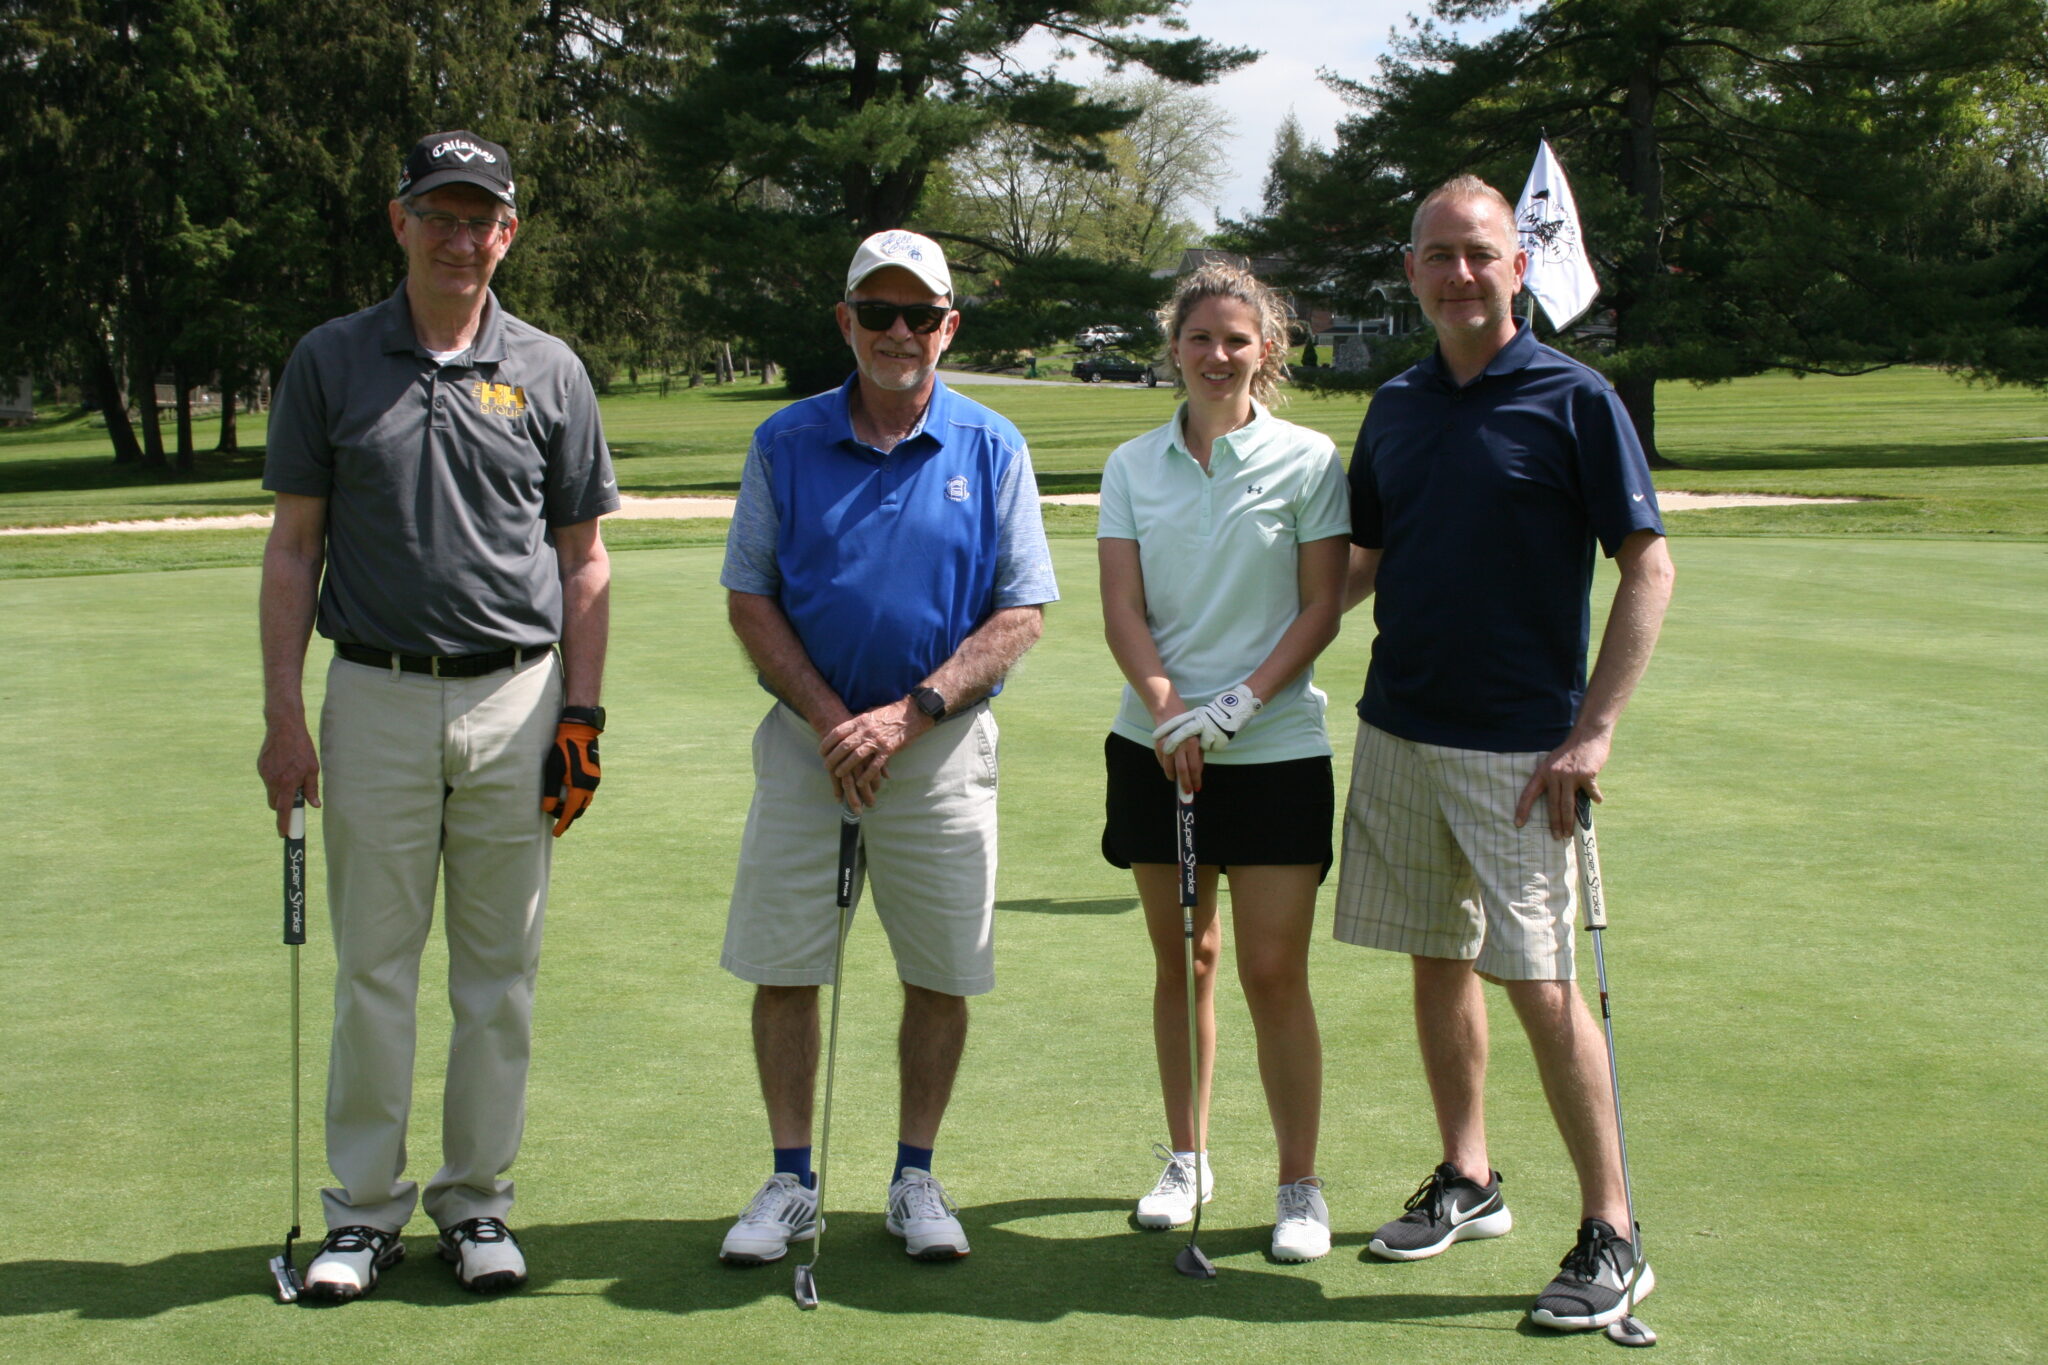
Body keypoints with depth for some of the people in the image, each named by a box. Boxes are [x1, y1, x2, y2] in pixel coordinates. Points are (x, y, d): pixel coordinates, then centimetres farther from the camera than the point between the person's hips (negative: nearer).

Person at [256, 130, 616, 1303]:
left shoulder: (550, 372, 5)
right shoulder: (330, 362, 5)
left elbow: (584, 559, 7)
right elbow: (295, 545, 5)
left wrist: (582, 713, 0)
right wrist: (283, 710, -2)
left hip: (515, 700, 0)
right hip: (376, 698, 0)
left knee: (500, 970, 7)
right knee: (374, 966, 5)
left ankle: (478, 1202, 19)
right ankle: (366, 1211, 15)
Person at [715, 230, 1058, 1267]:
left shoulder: (991, 449, 1)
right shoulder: (785, 443, 3)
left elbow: (1020, 613, -2)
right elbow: (749, 600, 2)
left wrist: (908, 715, -13)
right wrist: (831, 720, -9)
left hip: (943, 743, 0)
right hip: (809, 738, 1)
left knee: (941, 972, 4)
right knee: (782, 966, 2)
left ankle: (915, 1179, 20)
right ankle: (791, 1182, 16)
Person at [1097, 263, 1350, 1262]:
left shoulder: (1309, 460, -2)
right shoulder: (1132, 465, 6)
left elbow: (1322, 608, -5)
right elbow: (1121, 607, -1)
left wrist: (1238, 703, -15)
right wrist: (1169, 705, -17)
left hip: (1276, 747, -3)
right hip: (1156, 744, 3)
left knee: (1274, 971, -4)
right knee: (1179, 961, 11)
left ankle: (1300, 1187, 7)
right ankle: (1187, 1159, 26)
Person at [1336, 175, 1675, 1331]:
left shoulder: (1574, 400, -7)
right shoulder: (1396, 408, 10)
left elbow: (1650, 567, -9)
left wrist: (1594, 730, -16)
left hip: (1518, 748, -6)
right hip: (1397, 733, 6)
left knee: (1541, 985, -7)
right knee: (1438, 963, 13)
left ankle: (1611, 1236, 2)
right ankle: (1468, 1182, 27)